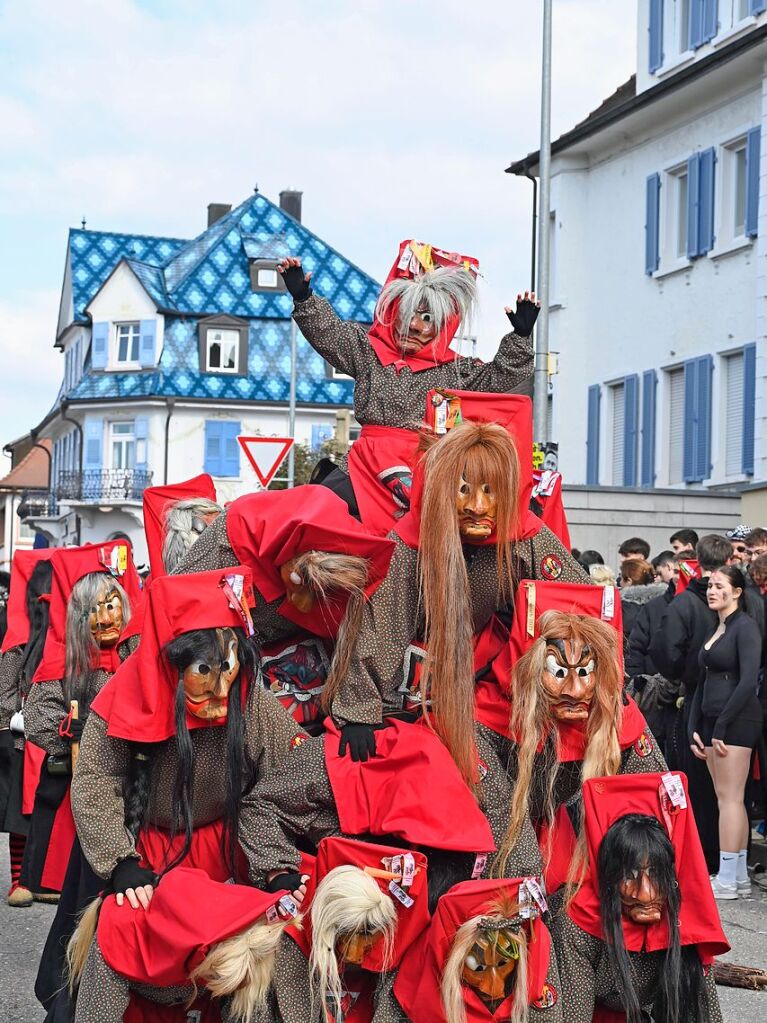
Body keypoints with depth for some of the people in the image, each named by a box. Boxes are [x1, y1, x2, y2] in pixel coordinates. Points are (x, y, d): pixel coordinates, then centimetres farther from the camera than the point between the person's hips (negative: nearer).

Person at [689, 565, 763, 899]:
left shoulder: (745, 627, -8)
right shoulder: (715, 631, 17)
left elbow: (749, 681, -17)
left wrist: (722, 726, -17)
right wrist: (694, 729, 10)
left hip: (736, 720, -8)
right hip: (712, 721, 9)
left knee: (730, 798, -7)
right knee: (727, 799, 8)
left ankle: (727, 880, -4)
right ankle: (739, 877, 12)